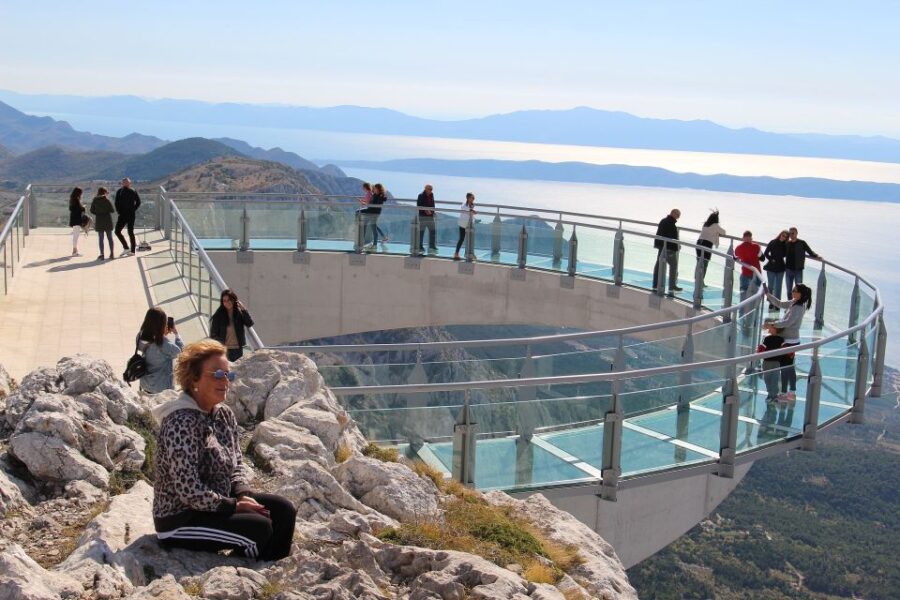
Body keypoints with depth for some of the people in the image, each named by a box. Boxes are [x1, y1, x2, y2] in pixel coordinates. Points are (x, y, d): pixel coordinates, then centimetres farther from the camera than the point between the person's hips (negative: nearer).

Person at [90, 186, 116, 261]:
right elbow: (112, 210, -9)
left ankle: (101, 254, 0)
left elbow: (92, 211, 2)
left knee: (101, 238, 4)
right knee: (110, 238, 8)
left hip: (99, 221, 1)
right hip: (108, 221, -1)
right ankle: (112, 254, 9)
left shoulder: (94, 201, -1)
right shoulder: (106, 200, -9)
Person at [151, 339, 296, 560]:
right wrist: (234, 506, -18)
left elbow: (237, 463, 12)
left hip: (218, 503, 9)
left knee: (283, 509, -1)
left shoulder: (225, 415, 3)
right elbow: (189, 490, -26)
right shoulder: (181, 423, -24)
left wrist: (244, 495, -7)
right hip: (179, 519, -9)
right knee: (259, 527, -21)